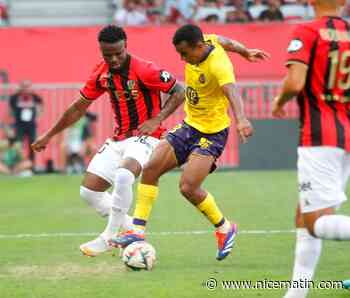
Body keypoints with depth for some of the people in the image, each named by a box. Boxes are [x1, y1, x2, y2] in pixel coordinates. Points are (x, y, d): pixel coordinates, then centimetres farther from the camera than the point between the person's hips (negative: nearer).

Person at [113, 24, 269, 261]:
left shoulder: (218, 65, -27)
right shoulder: (205, 41, -4)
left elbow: (231, 91, -45)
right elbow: (225, 42, 17)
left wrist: (241, 119, -64)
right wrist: (245, 51, 38)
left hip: (212, 133, -8)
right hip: (189, 125, 8)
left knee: (188, 187, -18)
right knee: (151, 168, -7)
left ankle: (224, 228, 7)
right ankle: (138, 230, -2)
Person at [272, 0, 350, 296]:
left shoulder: (307, 32, -8)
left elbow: (294, 83, -19)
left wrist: (279, 101, 2)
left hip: (319, 139, -7)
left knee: (318, 223, -8)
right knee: (304, 216, 17)